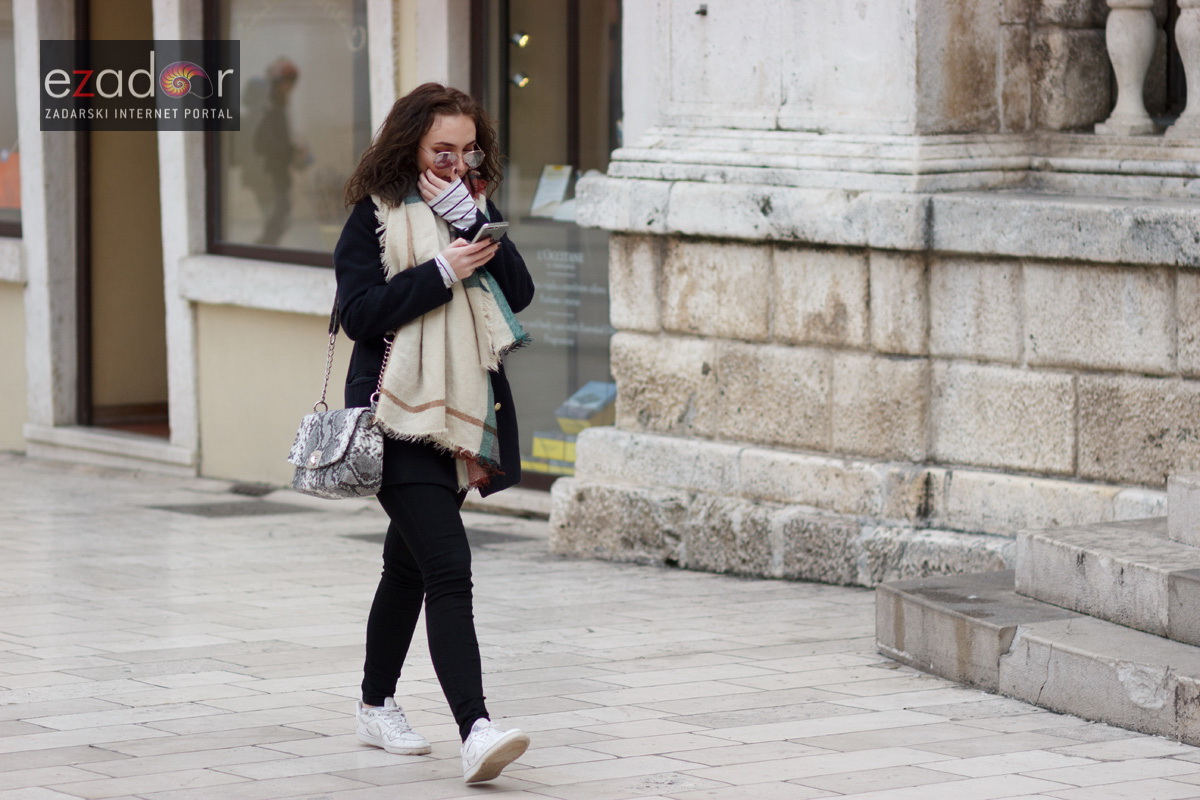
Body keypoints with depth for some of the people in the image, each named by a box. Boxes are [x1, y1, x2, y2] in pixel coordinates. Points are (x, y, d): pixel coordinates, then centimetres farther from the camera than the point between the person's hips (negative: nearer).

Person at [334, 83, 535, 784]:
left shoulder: (474, 208, 12)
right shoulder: (377, 214, -4)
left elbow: (520, 293, 1)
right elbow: (359, 311, -12)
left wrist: (474, 224, -11)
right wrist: (442, 271, -18)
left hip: (465, 411, 6)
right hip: (402, 413, -6)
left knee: (410, 564, 18)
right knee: (449, 568, -18)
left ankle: (378, 706, 32)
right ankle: (476, 731, -28)